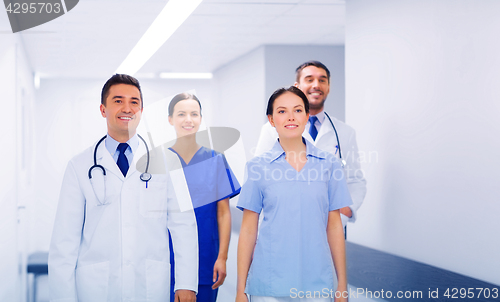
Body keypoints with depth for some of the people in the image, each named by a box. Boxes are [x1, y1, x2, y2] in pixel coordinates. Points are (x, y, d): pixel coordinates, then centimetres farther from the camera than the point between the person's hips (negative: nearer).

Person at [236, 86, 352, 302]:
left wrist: (342, 284, 5)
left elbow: (334, 226, 6)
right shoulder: (258, 166, 0)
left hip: (317, 284, 1)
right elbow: (248, 230, 2)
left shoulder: (328, 163, 3)